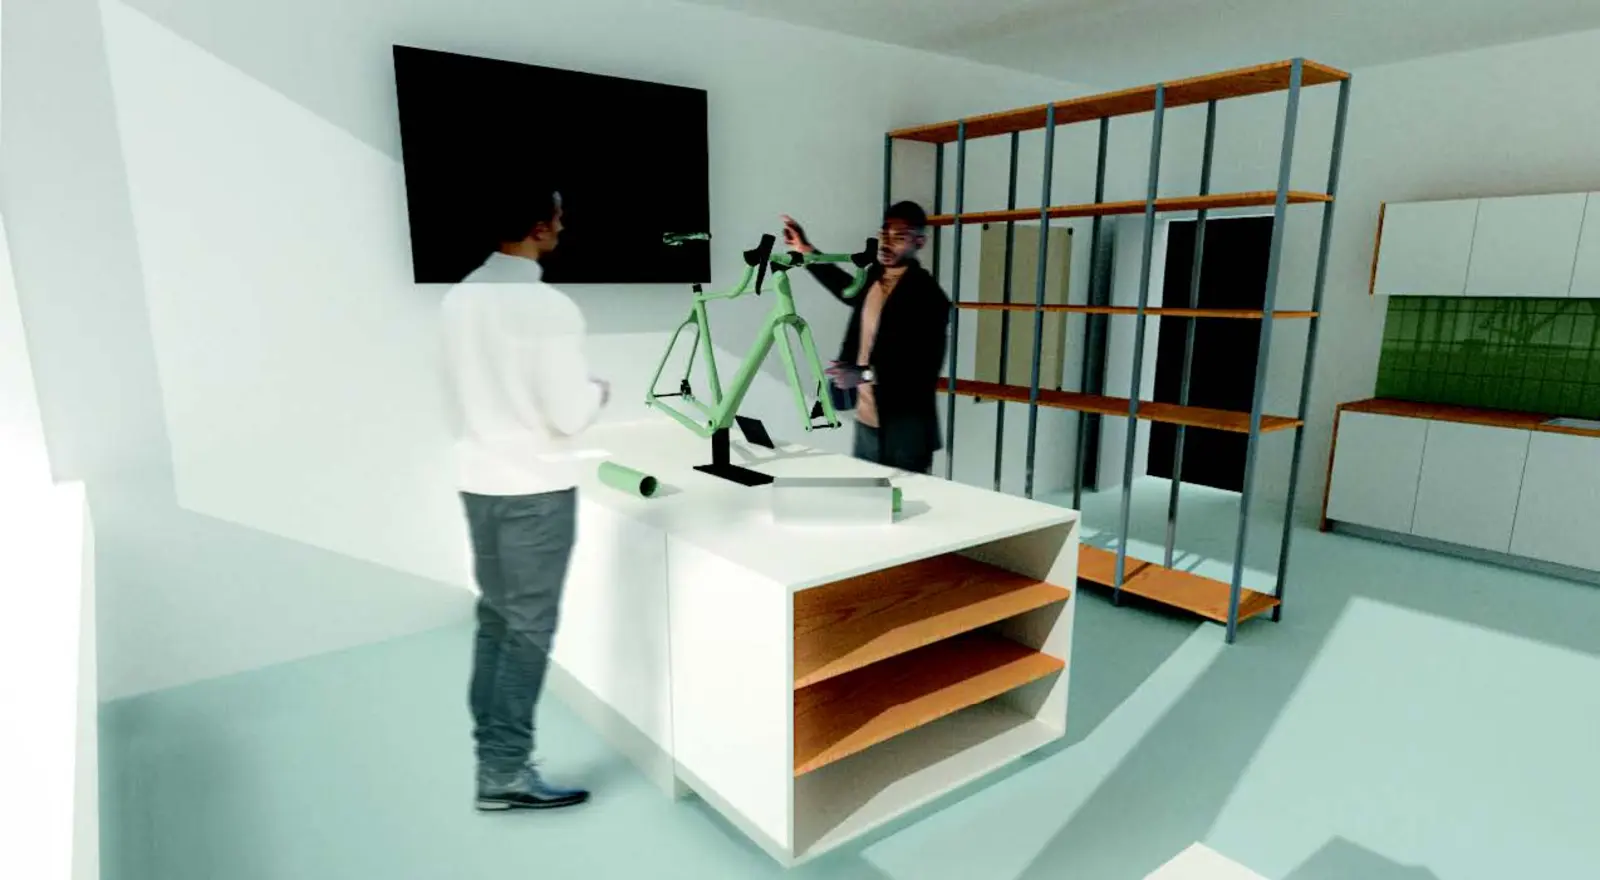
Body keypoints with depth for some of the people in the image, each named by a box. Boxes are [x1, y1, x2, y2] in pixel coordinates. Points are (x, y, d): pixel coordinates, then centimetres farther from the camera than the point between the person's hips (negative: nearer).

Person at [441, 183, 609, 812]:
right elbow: (569, 417, -17)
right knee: (529, 627, 3)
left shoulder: (459, 299, 5)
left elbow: (465, 389, 14)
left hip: (477, 477, 8)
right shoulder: (551, 309, -18)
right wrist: (597, 392, 2)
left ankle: (492, 752, 26)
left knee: (495, 617, 17)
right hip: (535, 486, -7)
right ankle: (505, 771, 12)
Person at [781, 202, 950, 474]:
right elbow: (851, 290, 30)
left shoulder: (927, 294, -16)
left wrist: (867, 374, -28)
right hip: (867, 419, 7)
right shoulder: (874, 278, 6)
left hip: (904, 426, -7)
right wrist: (806, 250, 26)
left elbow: (927, 365, -21)